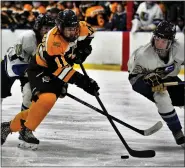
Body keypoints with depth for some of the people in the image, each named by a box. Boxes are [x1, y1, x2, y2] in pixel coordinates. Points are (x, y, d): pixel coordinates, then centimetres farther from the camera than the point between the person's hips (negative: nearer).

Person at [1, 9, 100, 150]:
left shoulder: (79, 28, -13)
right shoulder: (53, 41, -34)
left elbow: (89, 33, 13)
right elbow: (62, 70, -35)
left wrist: (83, 48, -4)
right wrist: (83, 81, -39)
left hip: (56, 71, 7)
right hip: (41, 71, -7)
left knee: (39, 106, 6)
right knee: (47, 99, -32)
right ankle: (26, 129, -14)